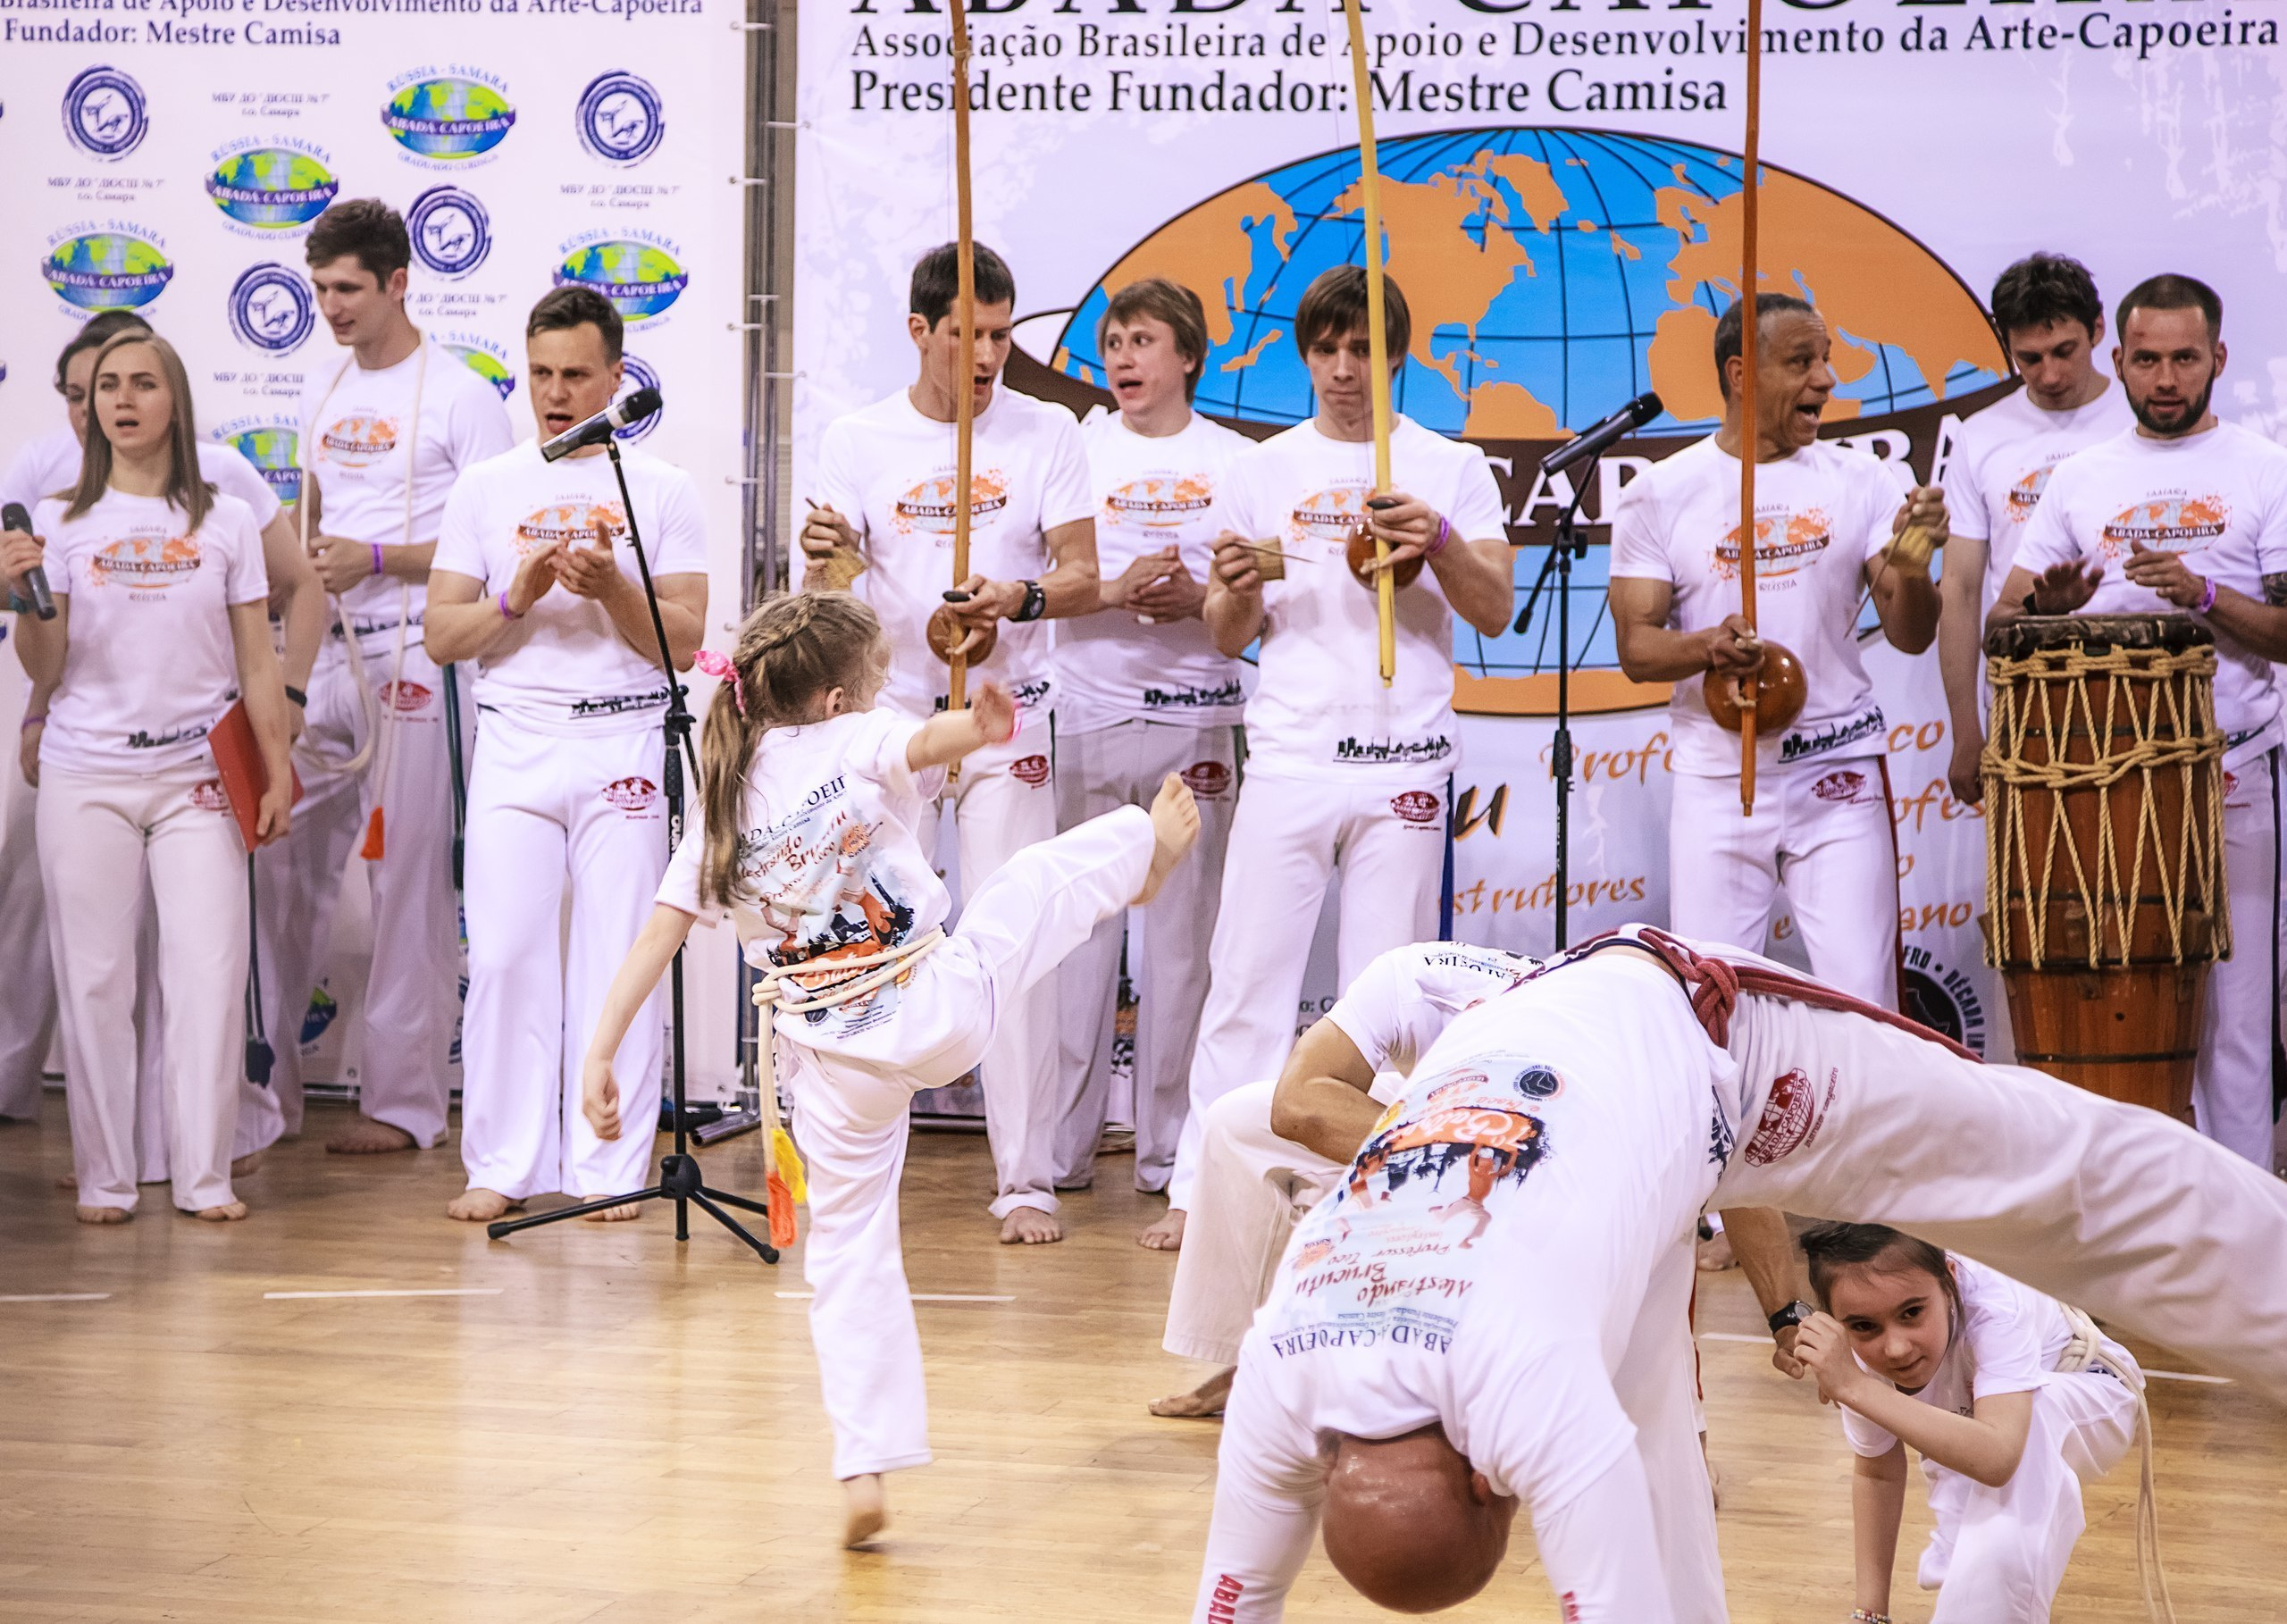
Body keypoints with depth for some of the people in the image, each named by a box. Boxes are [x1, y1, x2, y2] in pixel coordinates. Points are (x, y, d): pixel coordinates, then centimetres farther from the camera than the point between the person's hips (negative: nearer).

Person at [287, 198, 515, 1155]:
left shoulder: (457, 395, -6)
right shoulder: (324, 389, 16)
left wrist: (374, 558, -15)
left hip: (412, 656, -6)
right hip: (327, 654, 6)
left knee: (410, 880, -2)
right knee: (289, 866, 6)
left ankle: (404, 1102, 3)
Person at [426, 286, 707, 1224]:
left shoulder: (660, 491, 7)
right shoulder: (485, 489, 12)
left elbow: (683, 643, 0)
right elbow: (440, 635, 7)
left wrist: (611, 588, -17)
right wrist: (516, 598, -10)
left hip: (623, 745, -1)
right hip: (515, 743, 1)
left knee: (617, 960, -2)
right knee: (505, 954, -3)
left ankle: (609, 1169, 4)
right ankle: (503, 1166, 5)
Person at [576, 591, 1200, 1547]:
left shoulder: (719, 804, 2)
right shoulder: (860, 742, -9)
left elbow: (658, 936, -2)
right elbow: (926, 743, -33)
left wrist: (602, 1055, -3)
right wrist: (984, 727, -54)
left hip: (838, 1060, 3)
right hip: (944, 1004, -3)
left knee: (848, 1253, 12)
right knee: (1056, 868, 20)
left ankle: (865, 1472, 7)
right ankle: (1150, 845, 54)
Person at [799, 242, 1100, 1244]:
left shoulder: (1046, 435, 3)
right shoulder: (858, 441, 4)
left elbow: (1082, 578, -2)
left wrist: (1018, 599, -24)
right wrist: (823, 557, -24)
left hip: (1007, 720, -1)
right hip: (885, 714, 1)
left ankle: (1026, 1181, -2)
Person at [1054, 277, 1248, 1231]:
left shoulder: (1233, 460, 8)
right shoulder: (1077, 449, 9)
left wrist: (1199, 599, -12)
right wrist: (1116, 591, -13)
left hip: (1193, 721, 0)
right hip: (1088, 714, 0)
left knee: (1182, 938, 2)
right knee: (1077, 932, 0)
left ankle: (1169, 1151, 9)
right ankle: (1063, 1147, 7)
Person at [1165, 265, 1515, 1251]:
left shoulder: (1452, 469, 8)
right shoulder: (1260, 472, 11)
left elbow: (1495, 612, 1)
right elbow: (1227, 637, 12)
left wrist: (1441, 543, -17)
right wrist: (1240, 589, -10)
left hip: (1405, 758, 0)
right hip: (1288, 754, 0)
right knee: (1249, 978, -3)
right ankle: (1202, 1189, 0)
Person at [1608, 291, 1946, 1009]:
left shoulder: (1856, 479, 5)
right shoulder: (1660, 494, 2)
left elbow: (1910, 636, 3)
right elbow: (1635, 647, -1)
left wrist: (1910, 568, -18)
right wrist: (1708, 647, -21)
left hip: (1840, 773, 1)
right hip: (1717, 781, 0)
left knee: (1863, 1002, -5)